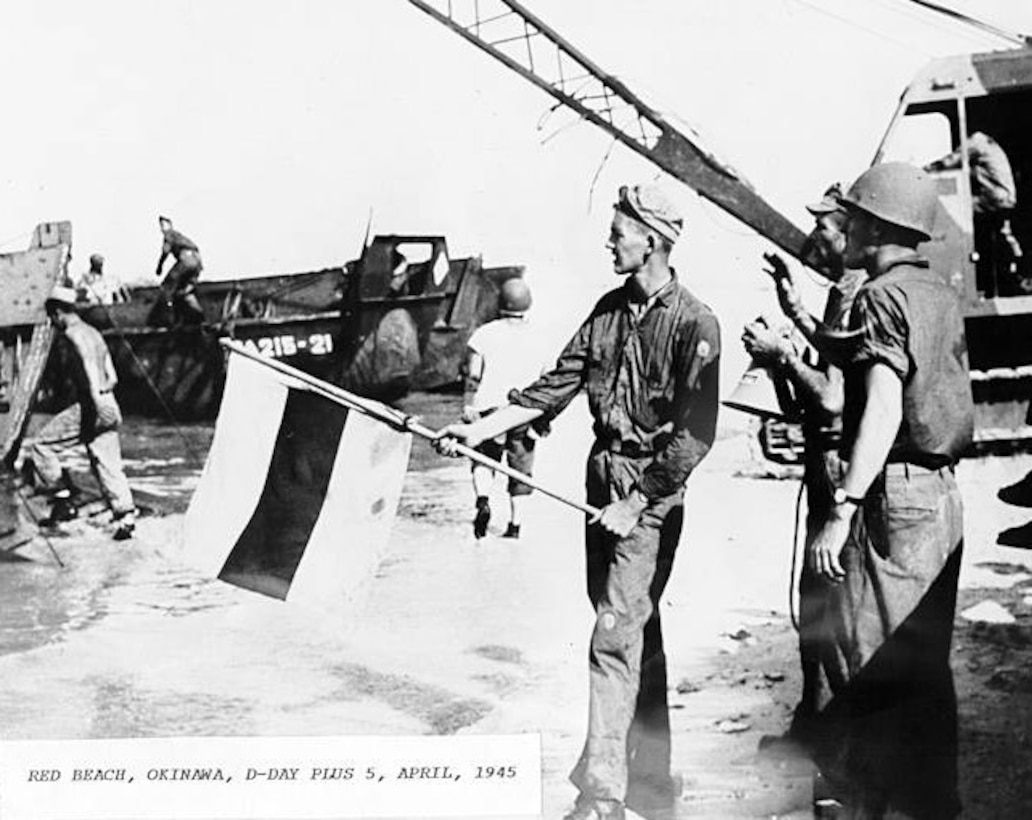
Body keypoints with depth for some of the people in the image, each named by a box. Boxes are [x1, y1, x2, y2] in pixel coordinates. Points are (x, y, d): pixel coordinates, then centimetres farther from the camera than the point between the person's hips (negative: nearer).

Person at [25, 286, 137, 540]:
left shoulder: (75, 334, -6)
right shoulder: (94, 333, 22)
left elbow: (89, 365, -23)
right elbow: (112, 377, 22)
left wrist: (97, 401, -30)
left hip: (90, 407, -9)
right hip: (108, 406, 9)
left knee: (40, 444, 3)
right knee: (108, 465, 8)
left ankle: (63, 500, 5)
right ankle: (126, 517, 1)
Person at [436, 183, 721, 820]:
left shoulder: (694, 324, -13)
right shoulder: (612, 309, 9)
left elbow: (696, 433, -15)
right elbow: (557, 386, 10)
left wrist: (638, 503, -17)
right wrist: (481, 430, 4)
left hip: (653, 490, -7)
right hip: (604, 479, 7)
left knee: (617, 633, -10)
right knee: (639, 630, 16)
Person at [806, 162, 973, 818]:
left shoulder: (883, 295, -11)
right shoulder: (943, 295, 15)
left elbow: (882, 411, -22)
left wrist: (840, 512, -25)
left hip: (894, 495, -9)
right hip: (943, 494, 9)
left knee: (870, 668, -4)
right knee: (923, 670, 15)